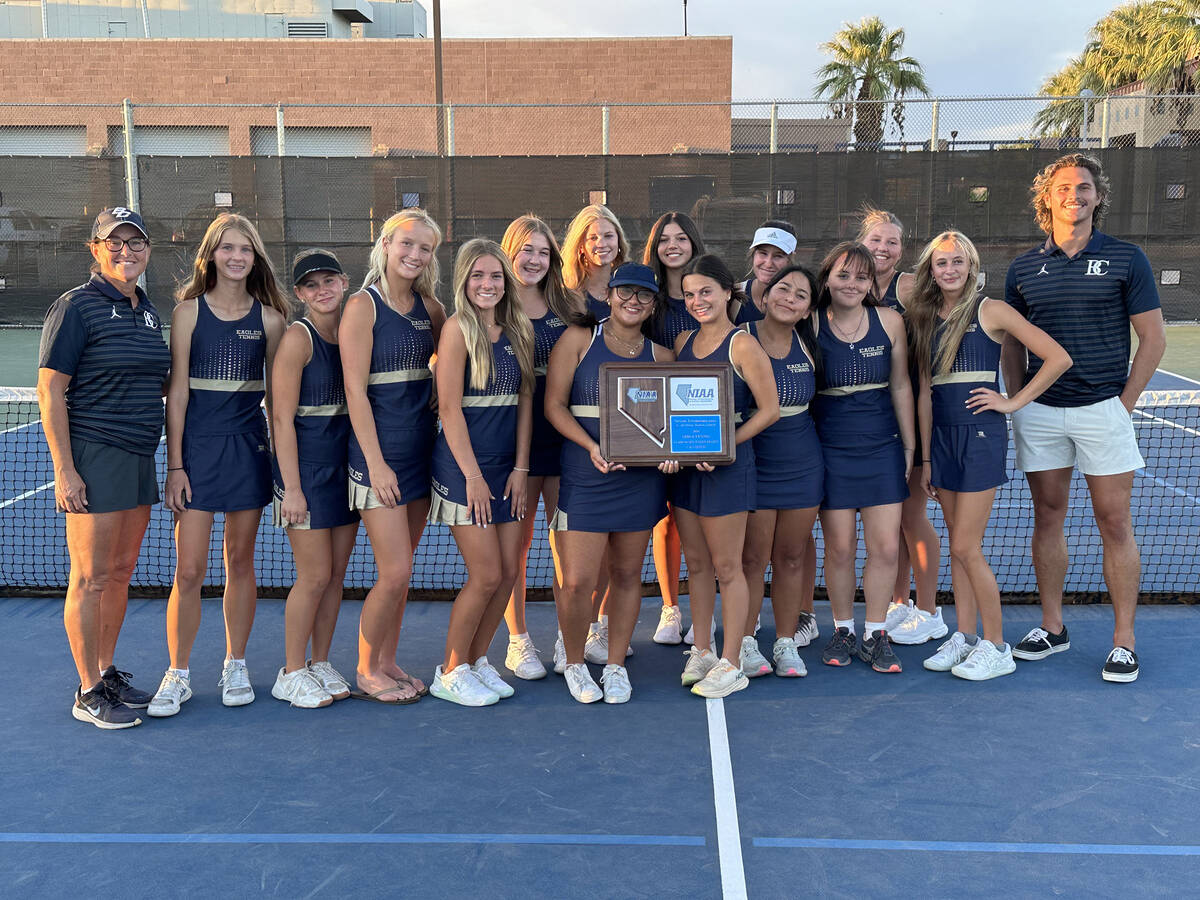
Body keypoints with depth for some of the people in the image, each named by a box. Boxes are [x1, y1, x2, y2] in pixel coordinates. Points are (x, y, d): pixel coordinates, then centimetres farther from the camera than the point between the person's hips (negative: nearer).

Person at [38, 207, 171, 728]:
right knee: (91, 578, -1)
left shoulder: (149, 312, 14)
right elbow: (50, 392, -10)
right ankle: (89, 692, 10)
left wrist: (160, 456, 17)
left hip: (140, 460, 7)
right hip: (93, 459, -7)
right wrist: (64, 470, -15)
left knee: (121, 572, 13)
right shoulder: (76, 306, -7)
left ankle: (108, 672, 26)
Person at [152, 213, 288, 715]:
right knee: (189, 571, -3)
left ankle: (235, 667, 25)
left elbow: (277, 392, 9)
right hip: (198, 447, -2)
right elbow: (177, 390, -2)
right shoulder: (189, 310, 0)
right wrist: (174, 464, -6)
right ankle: (178, 676, 13)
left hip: (249, 447, 2)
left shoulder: (269, 317, 4)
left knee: (240, 563, 11)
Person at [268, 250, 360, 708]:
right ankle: (292, 673, 14)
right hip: (307, 465, -6)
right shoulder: (297, 338, -11)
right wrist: (291, 488, -17)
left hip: (345, 462, 6)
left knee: (336, 573, 11)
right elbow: (282, 418, -14)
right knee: (315, 576, -2)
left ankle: (321, 663, 25)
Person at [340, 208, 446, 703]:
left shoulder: (428, 306, 9)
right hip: (379, 449, -6)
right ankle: (367, 672, 14)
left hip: (421, 445, 6)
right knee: (395, 571, -5)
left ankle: (387, 662, 26)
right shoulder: (363, 305, -9)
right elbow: (355, 390, -13)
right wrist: (376, 463, -17)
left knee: (400, 570, 12)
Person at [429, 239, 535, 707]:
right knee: (486, 576, -5)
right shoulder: (458, 328, -10)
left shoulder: (517, 331, 8)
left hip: (507, 466, 6)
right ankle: (450, 673, 13)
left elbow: (524, 401, 8)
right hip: (463, 463, -6)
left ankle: (477, 659, 25)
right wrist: (473, 475, -14)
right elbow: (450, 408, -13)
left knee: (509, 572, 7)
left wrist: (520, 468, 1)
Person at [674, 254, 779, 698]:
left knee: (726, 566, 1)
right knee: (696, 563, 14)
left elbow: (769, 409, -11)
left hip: (727, 463, -7)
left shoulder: (742, 345, -10)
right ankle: (701, 652, 26)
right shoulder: (683, 341, 11)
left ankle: (731, 665, 11)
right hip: (685, 462, 7)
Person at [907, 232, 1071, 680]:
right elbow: (925, 393, 13)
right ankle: (963, 637, 19)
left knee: (966, 547, -7)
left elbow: (1058, 358, -8)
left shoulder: (990, 311, -4)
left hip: (981, 434, -6)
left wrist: (1013, 402, -7)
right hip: (942, 436, 6)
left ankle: (996, 647, 5)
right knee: (958, 546, 10)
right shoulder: (927, 320, 12)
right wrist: (925, 457, 11)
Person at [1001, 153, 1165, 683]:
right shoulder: (1023, 268, 8)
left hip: (1103, 410, -3)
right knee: (1047, 518, 9)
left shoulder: (1126, 259, 1)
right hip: (1039, 413, 3)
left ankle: (1123, 641, 8)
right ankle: (1052, 628, 20)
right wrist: (1019, 402, 4)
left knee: (1115, 524, 0)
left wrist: (1125, 403, -4)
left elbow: (1153, 339, 1)